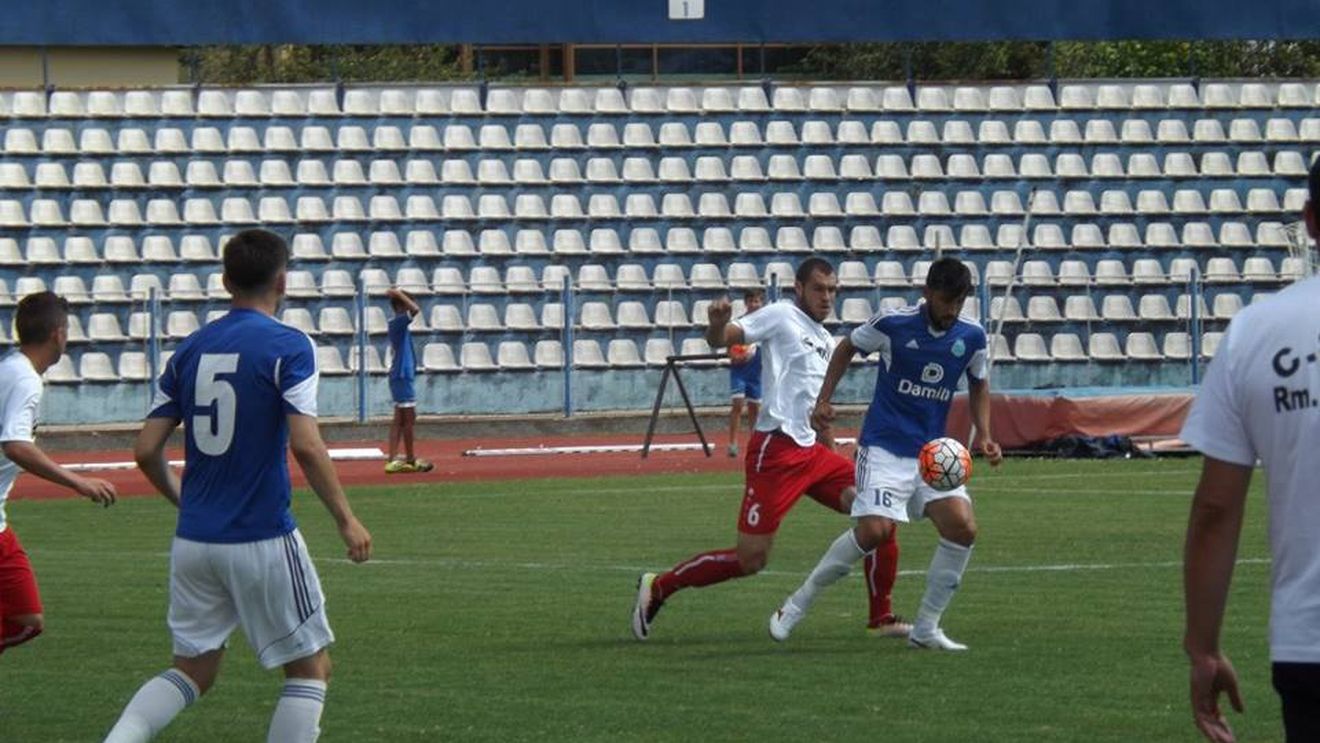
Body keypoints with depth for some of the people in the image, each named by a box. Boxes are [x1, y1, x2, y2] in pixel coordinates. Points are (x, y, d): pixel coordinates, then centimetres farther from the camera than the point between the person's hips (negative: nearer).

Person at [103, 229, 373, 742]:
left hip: (193, 541, 5)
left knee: (194, 671, 15)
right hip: (263, 541, -5)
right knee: (310, 667, 9)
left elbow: (146, 452, 7)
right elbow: (305, 446, -19)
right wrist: (346, 519, -9)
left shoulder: (191, 349, 7)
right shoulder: (288, 346, -9)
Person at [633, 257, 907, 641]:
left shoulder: (826, 341, 20)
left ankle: (882, 619, 5)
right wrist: (717, 324, -37)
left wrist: (829, 449, 30)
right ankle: (658, 587, 9)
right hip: (776, 449, -8)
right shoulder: (781, 317, -4)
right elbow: (721, 339, -15)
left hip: (813, 451, 8)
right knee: (750, 560, -9)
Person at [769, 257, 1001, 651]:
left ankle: (926, 628, 2)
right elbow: (847, 348, 8)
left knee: (962, 528, -13)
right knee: (873, 532, -19)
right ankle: (796, 606, 0)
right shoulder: (892, 324, -10)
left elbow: (978, 385, 18)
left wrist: (985, 437, 5)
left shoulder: (972, 337, 0)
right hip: (884, 446, -4)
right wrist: (824, 400, 2)